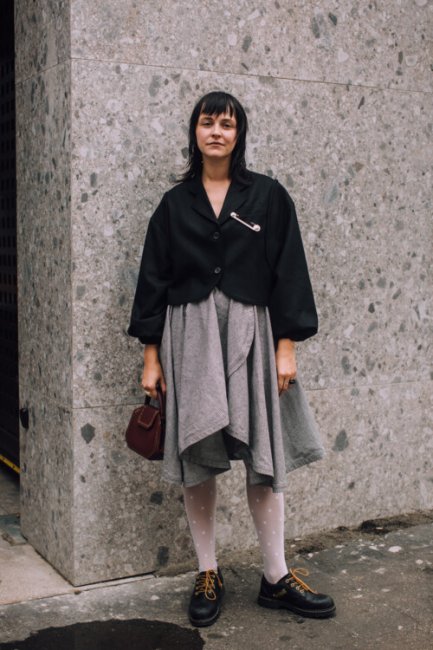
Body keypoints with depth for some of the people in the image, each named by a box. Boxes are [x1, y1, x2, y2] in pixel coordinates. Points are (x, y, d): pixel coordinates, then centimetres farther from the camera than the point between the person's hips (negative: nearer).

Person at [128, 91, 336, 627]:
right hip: (189, 334, 1)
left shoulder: (268, 196, 5)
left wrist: (286, 345, -5)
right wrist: (151, 355, 2)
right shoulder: (175, 204, 8)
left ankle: (276, 577, 14)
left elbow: (288, 272, 2)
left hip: (250, 331, -1)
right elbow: (153, 278, 8)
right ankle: (207, 575, 17)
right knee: (195, 459, 2)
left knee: (264, 457, 2)